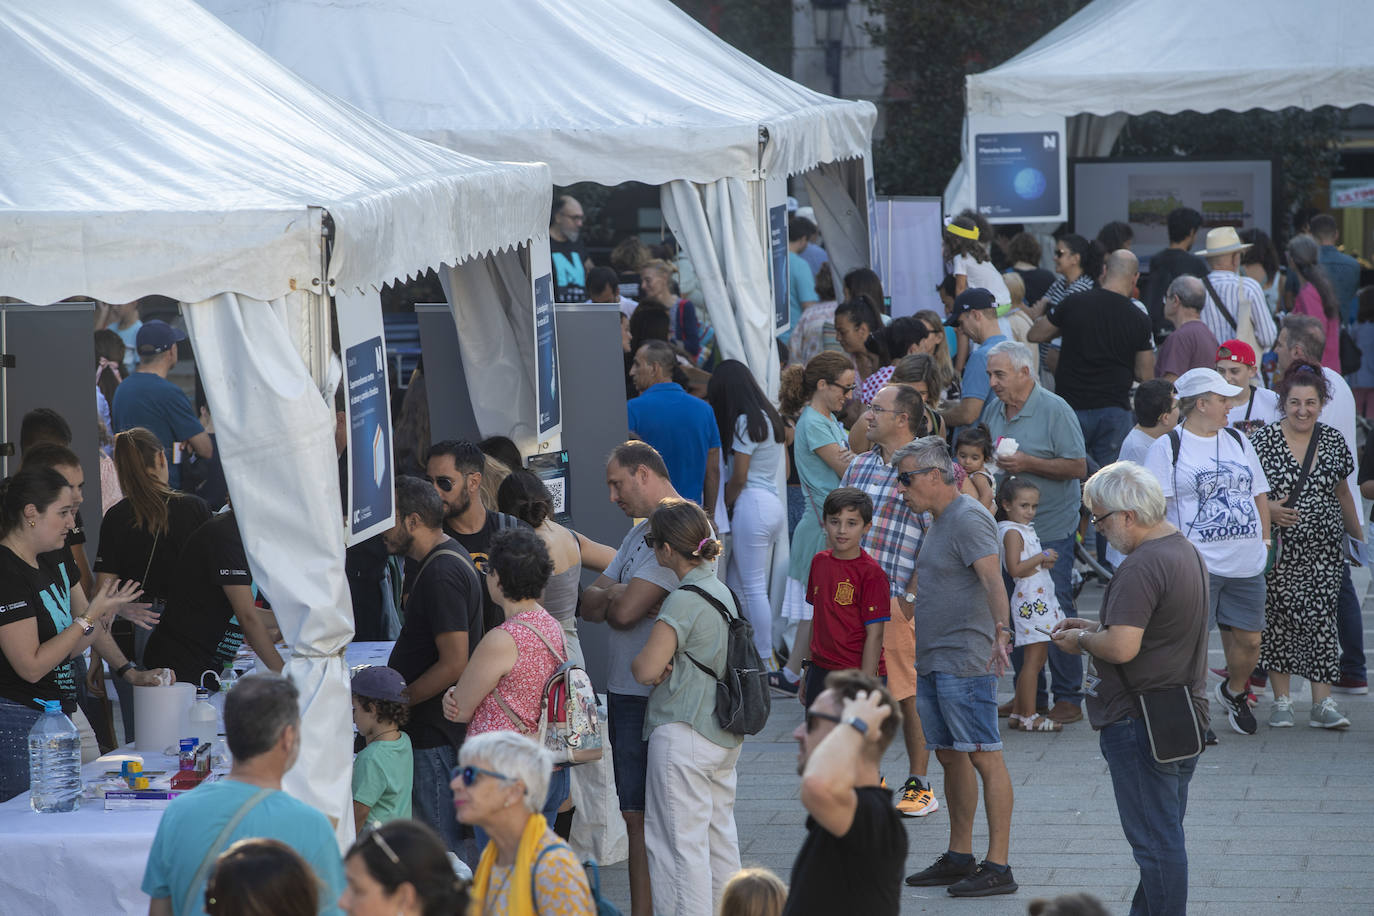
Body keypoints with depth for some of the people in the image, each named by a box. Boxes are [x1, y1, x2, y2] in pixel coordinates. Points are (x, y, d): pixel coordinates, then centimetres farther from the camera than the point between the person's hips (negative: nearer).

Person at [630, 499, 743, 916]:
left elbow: (647, 670, -22)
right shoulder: (722, 591, 9)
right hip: (724, 736, 9)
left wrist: (638, 659, 0)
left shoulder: (683, 602, -18)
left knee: (680, 842, -3)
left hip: (683, 737, -9)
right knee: (720, 836, 15)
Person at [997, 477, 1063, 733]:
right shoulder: (1012, 532, -12)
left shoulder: (1024, 530, 18)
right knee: (1033, 659, -8)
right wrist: (1041, 558, -16)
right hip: (1030, 603, -10)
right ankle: (1028, 717, -6)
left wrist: (1045, 561, 2)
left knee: (1038, 659, 12)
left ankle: (1018, 713, 16)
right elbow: (1015, 569, -22)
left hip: (1040, 601, 10)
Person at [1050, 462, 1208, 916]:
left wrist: (1081, 640, -9)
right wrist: (1094, 627, 15)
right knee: (1164, 836, 18)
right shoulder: (1187, 551, 11)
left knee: (1156, 840, -2)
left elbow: (1122, 647, -28)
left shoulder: (1142, 567, -22)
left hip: (1140, 723, -10)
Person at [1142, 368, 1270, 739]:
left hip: (1246, 565, 6)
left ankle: (1234, 692, 37)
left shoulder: (1237, 441, 17)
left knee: (1248, 639, 10)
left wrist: (1265, 540, 14)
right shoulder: (1167, 447, -3)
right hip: (1196, 564, -6)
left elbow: (1259, 495, 24)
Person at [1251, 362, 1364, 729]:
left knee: (1322, 619, -4)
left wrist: (1358, 534, 23)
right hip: (1279, 549, -2)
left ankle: (1323, 704, -3)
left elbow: (1342, 492, 18)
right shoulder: (1264, 440, -4)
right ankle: (1281, 701, 11)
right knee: (1278, 619, 1)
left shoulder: (1333, 441, 6)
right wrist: (1267, 509, -18)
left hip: (1324, 550, 2)